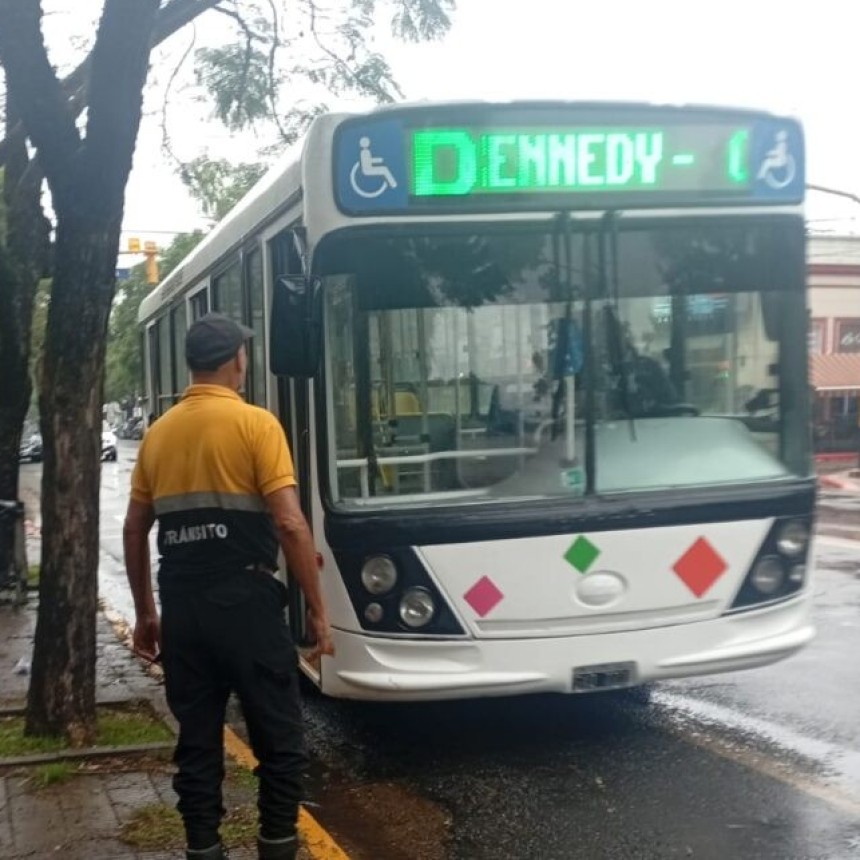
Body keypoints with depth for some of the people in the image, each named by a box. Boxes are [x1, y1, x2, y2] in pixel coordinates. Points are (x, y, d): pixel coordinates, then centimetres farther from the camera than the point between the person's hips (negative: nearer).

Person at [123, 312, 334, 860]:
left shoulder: (158, 432, 9)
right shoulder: (256, 423, -7)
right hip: (245, 599, -5)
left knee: (197, 740, 13)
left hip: (182, 603, 5)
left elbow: (134, 531, 13)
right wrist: (318, 609, -8)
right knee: (279, 739, 7)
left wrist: (145, 613, 22)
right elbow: (290, 524, -14)